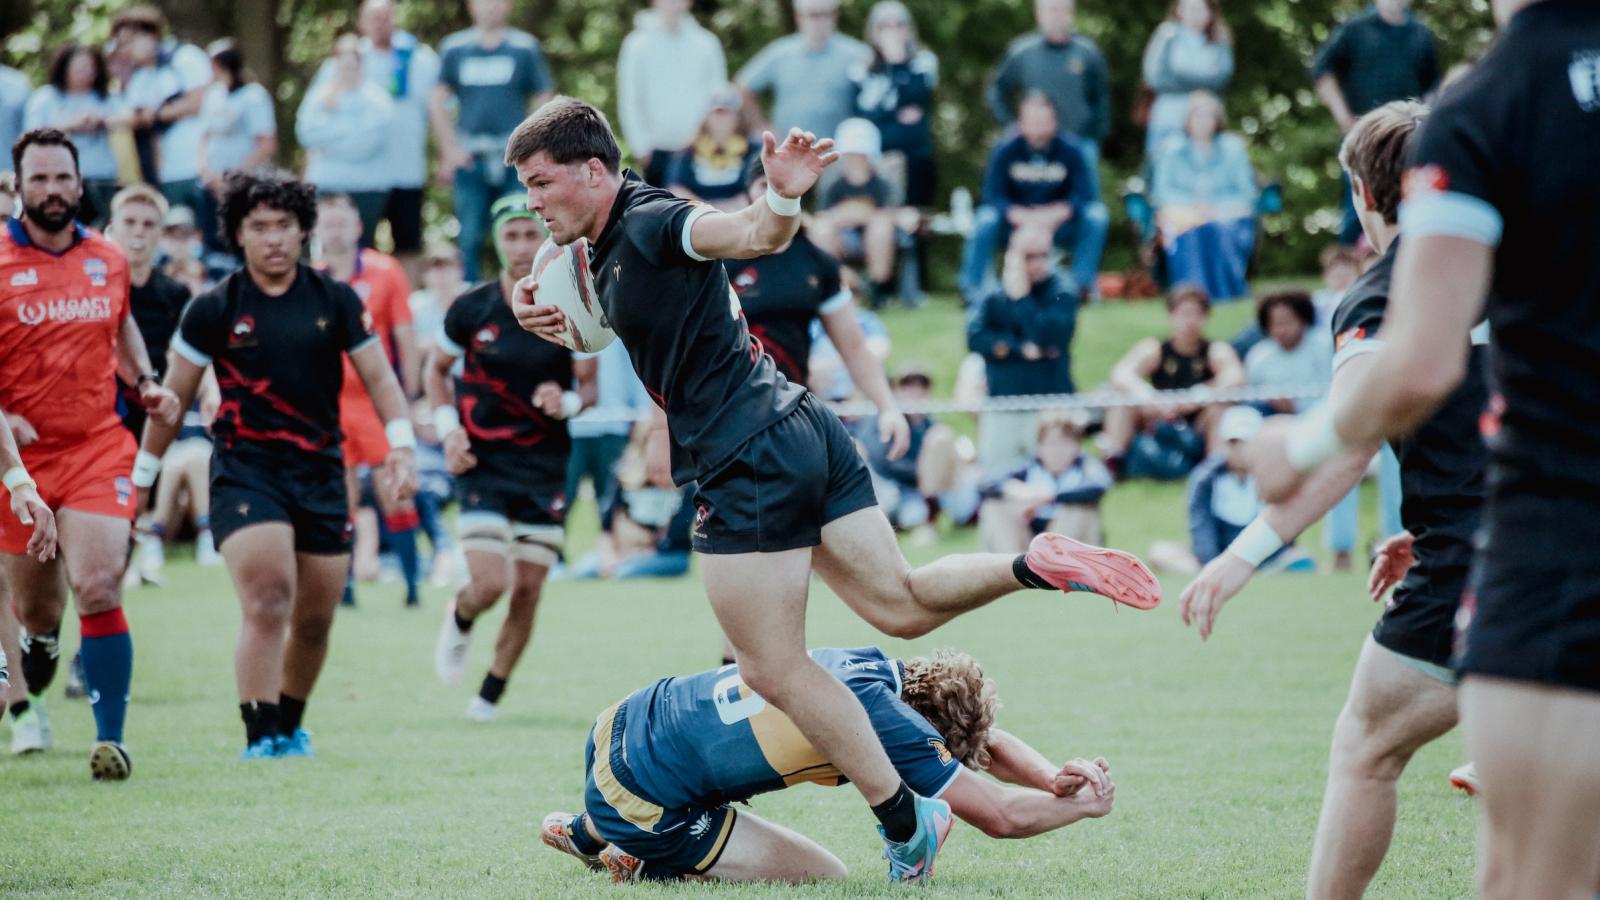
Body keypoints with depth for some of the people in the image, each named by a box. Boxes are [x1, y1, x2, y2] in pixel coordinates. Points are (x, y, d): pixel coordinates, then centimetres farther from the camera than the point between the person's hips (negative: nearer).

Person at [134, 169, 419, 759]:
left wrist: (402, 448, -6)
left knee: (315, 621, 8)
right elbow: (174, 398, 7)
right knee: (267, 603, -20)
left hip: (322, 472, 3)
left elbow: (379, 378, 8)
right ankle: (258, 739, -17)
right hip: (245, 469, -3)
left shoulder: (335, 300, 4)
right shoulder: (214, 310, -1)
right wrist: (141, 477, 11)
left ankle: (289, 727, 31)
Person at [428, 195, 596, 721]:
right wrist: (448, 429, -2)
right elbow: (436, 369, 12)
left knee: (527, 593, 0)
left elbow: (589, 387, 4)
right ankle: (459, 621, 22)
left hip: (546, 466, 1)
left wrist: (568, 402, -19)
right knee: (490, 584, -14)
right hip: (483, 464, -1)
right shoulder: (471, 309, -4)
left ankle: (491, 694, 18)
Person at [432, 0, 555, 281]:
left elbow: (544, 102, 8)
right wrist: (450, 150, 1)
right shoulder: (454, 48, 9)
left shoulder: (526, 47, 6)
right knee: (469, 237, -1)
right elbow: (437, 102, 10)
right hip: (469, 158, 1)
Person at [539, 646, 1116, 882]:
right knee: (826, 877, -5)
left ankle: (588, 833, 46)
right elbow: (999, 816, -20)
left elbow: (986, 743, 12)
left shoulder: (873, 666, 0)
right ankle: (647, 865, 1)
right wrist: (1082, 805, -4)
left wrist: (1054, 777, -4)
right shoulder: (879, 714, -25)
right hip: (641, 803, -9)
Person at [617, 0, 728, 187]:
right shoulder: (637, 44, 0)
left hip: (700, 149, 2)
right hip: (659, 151, -2)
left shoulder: (707, 43, 6)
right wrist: (641, 146, -6)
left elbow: (721, 96, 10)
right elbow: (628, 101, 0)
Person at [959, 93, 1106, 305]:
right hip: (1015, 222, -1)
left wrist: (1055, 214, -32)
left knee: (1097, 215, -25)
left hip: (1059, 223, 1)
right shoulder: (1006, 152, -9)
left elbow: (1085, 195, -14)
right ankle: (972, 288, -25)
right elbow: (993, 196, -15)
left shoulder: (1069, 152, -8)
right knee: (986, 220, -31)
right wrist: (1023, 217, -33)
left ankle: (1083, 285, -21)